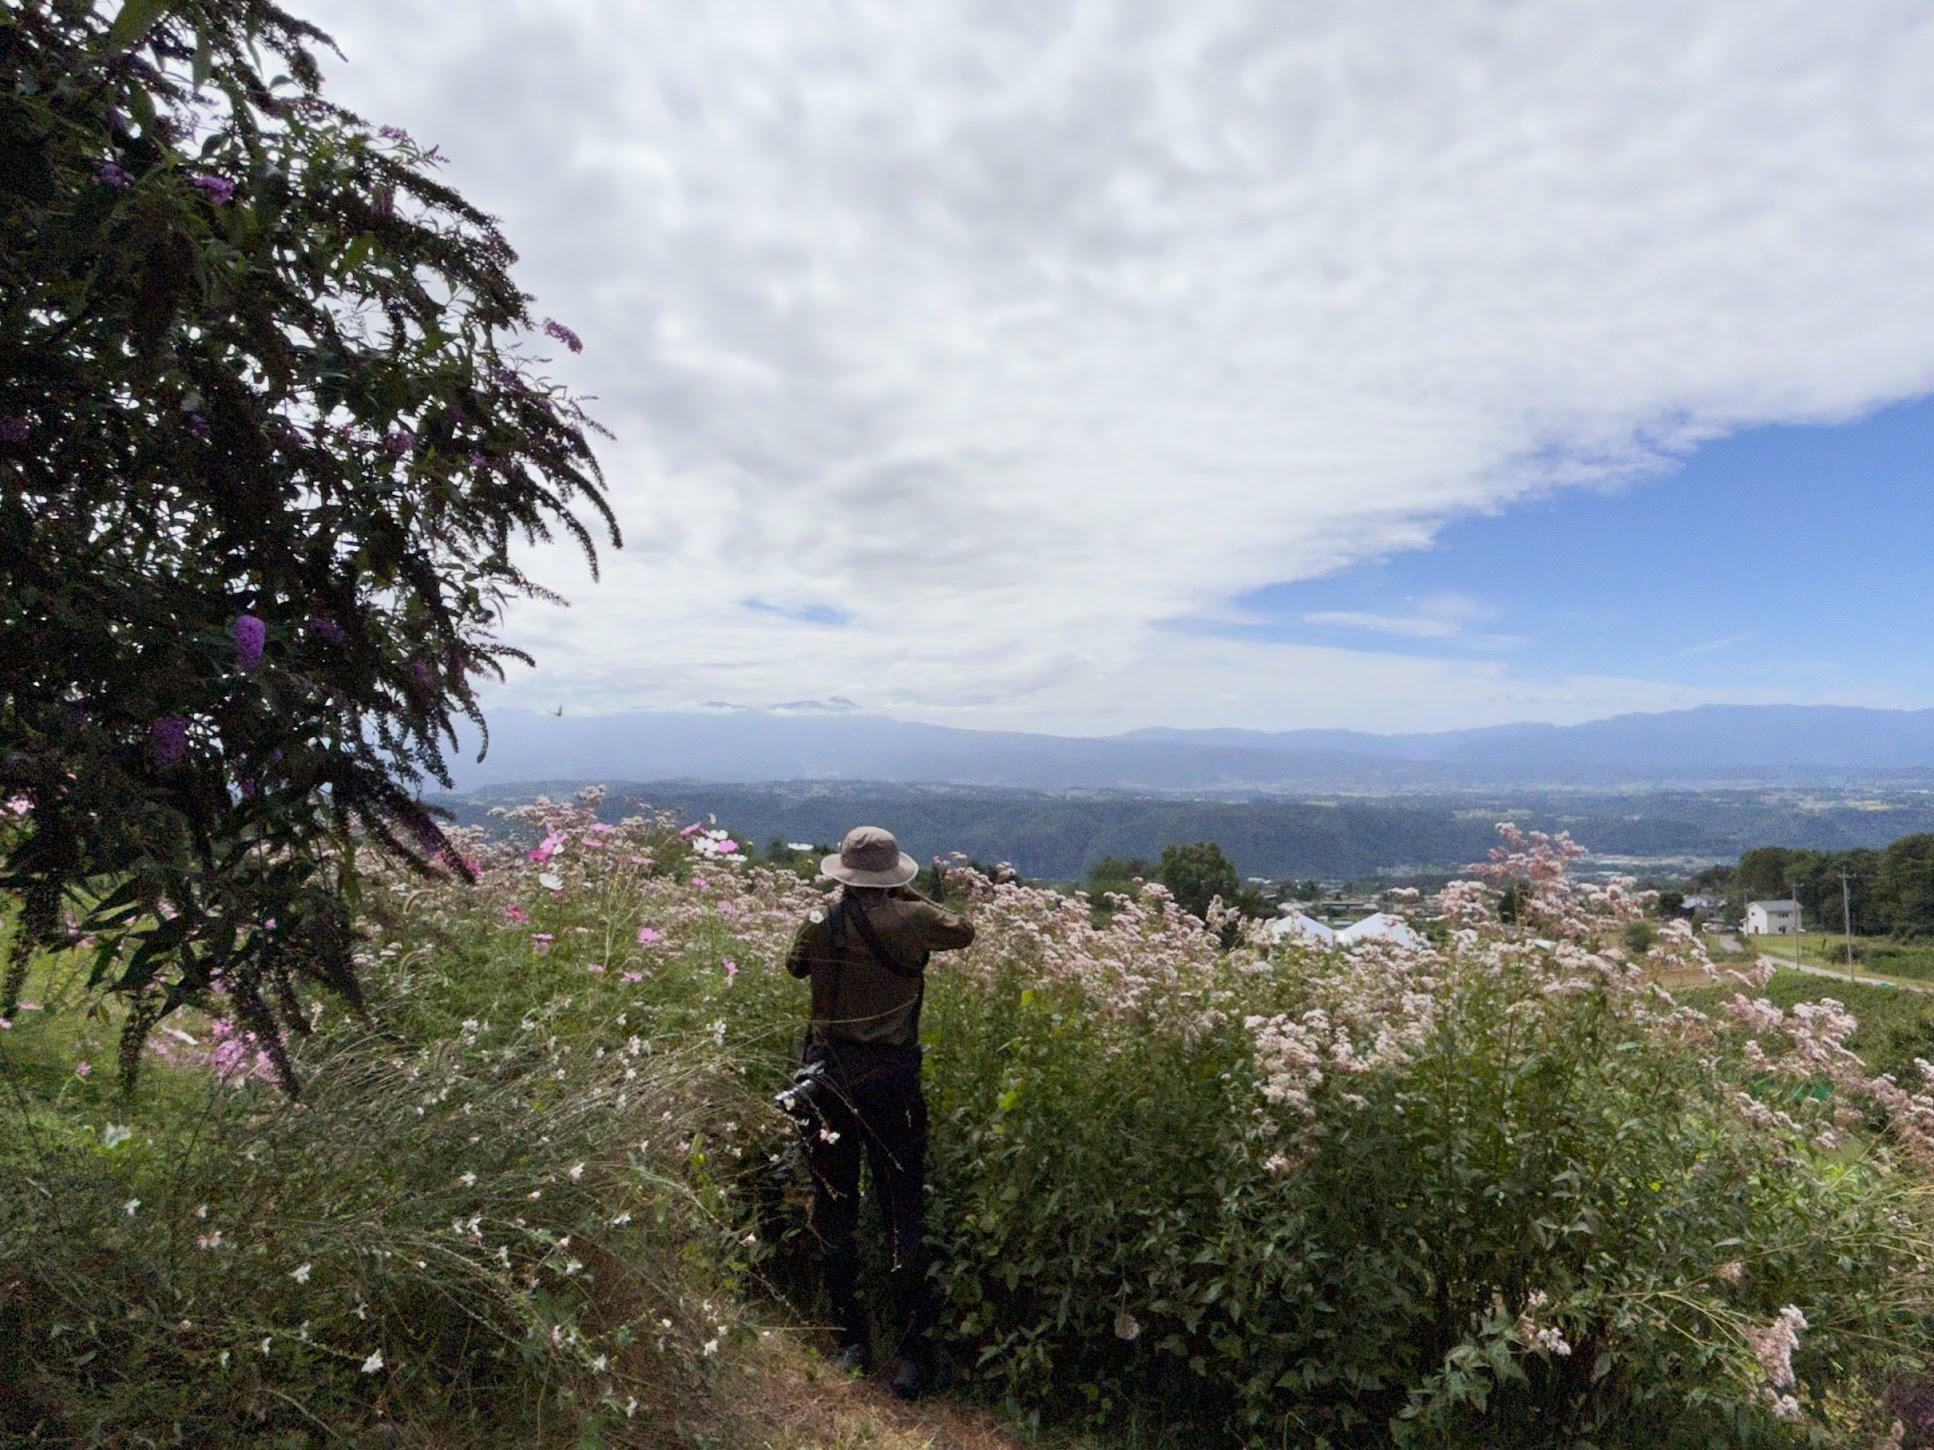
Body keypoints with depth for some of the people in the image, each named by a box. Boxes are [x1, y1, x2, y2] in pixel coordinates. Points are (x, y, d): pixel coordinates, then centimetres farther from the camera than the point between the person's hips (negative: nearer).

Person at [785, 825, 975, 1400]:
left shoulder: (821, 920, -2)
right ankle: (914, 1348, 14)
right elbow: (965, 931, 11)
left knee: (834, 1209, 16)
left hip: (827, 1075, 3)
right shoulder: (911, 919, -9)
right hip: (891, 1078, -2)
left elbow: (794, 966, 19)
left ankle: (849, 1337, 25)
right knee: (903, 1212, 8)